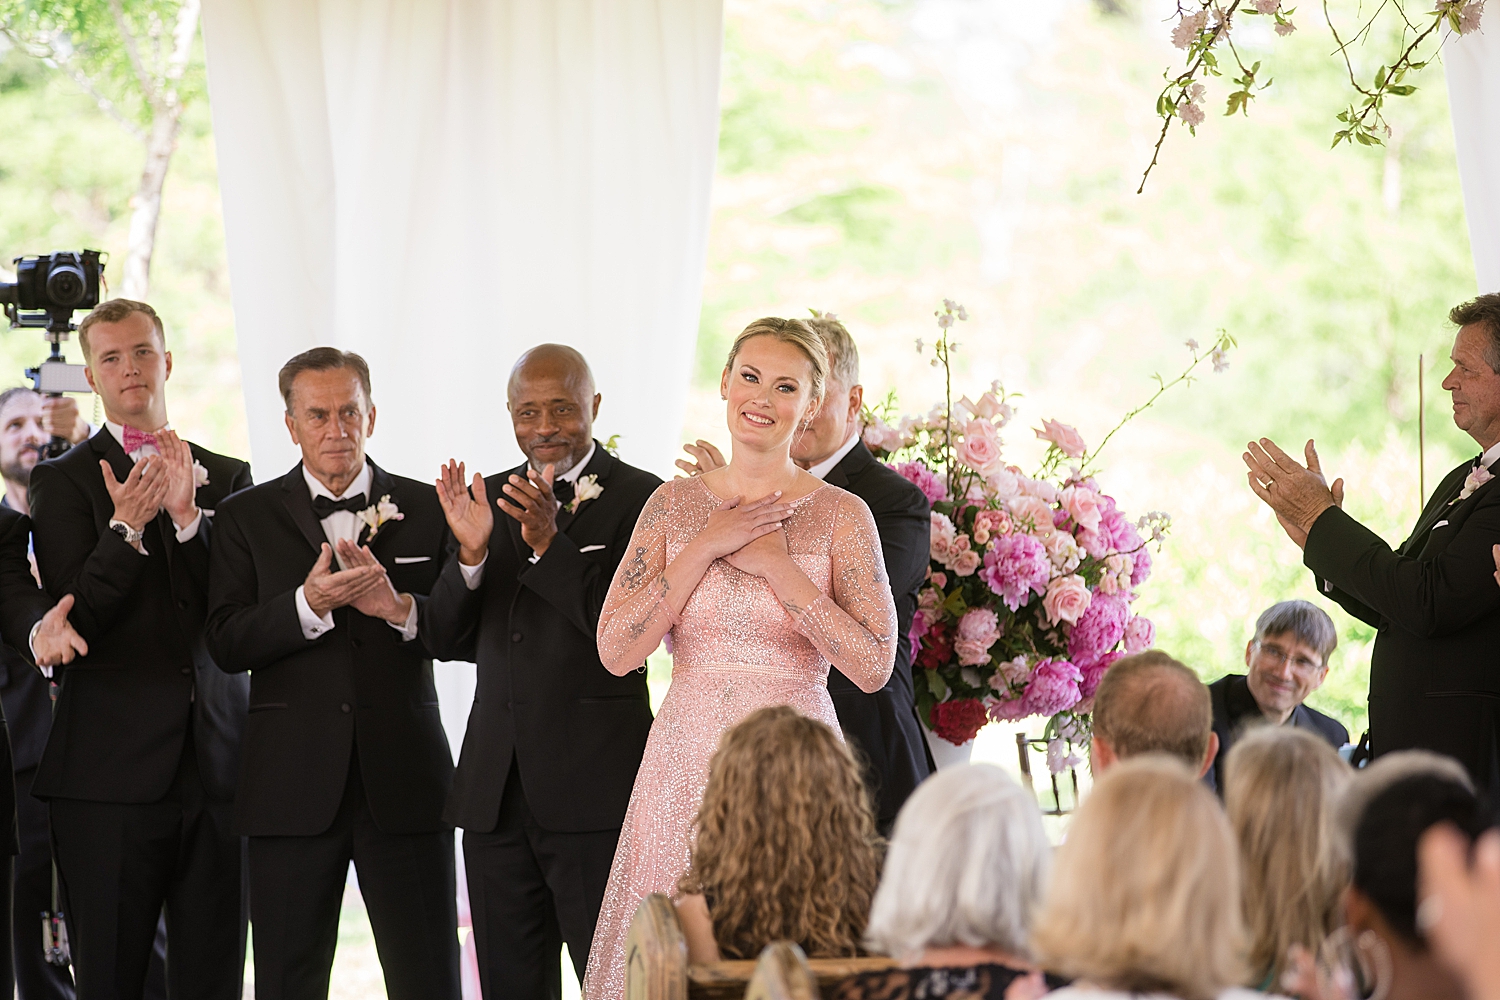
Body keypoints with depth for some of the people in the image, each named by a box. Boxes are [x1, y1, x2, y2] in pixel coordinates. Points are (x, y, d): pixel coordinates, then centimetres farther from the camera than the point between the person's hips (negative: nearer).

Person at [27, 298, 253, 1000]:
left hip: (217, 763, 2)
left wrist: (188, 515, -11)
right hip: (111, 772, -2)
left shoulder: (228, 479, 13)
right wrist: (127, 527, -17)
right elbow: (75, 620, -4)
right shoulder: (63, 482, 5)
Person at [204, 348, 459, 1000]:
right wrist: (309, 603, -20)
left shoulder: (426, 510, 8)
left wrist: (399, 606, -18)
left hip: (404, 781, 0)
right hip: (293, 787, 0)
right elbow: (227, 645, -4)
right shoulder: (247, 517, 6)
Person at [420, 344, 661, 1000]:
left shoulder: (641, 498, -4)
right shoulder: (491, 499, 12)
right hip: (495, 791, 5)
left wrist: (553, 544, -22)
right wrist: (470, 554, -10)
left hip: (595, 788, -5)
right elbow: (449, 643, 8)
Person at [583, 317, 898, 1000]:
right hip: (686, 765, 2)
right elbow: (617, 651, -2)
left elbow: (873, 667, -8)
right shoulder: (674, 505, 7)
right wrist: (706, 548, -8)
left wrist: (776, 565, -12)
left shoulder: (841, 515, 0)